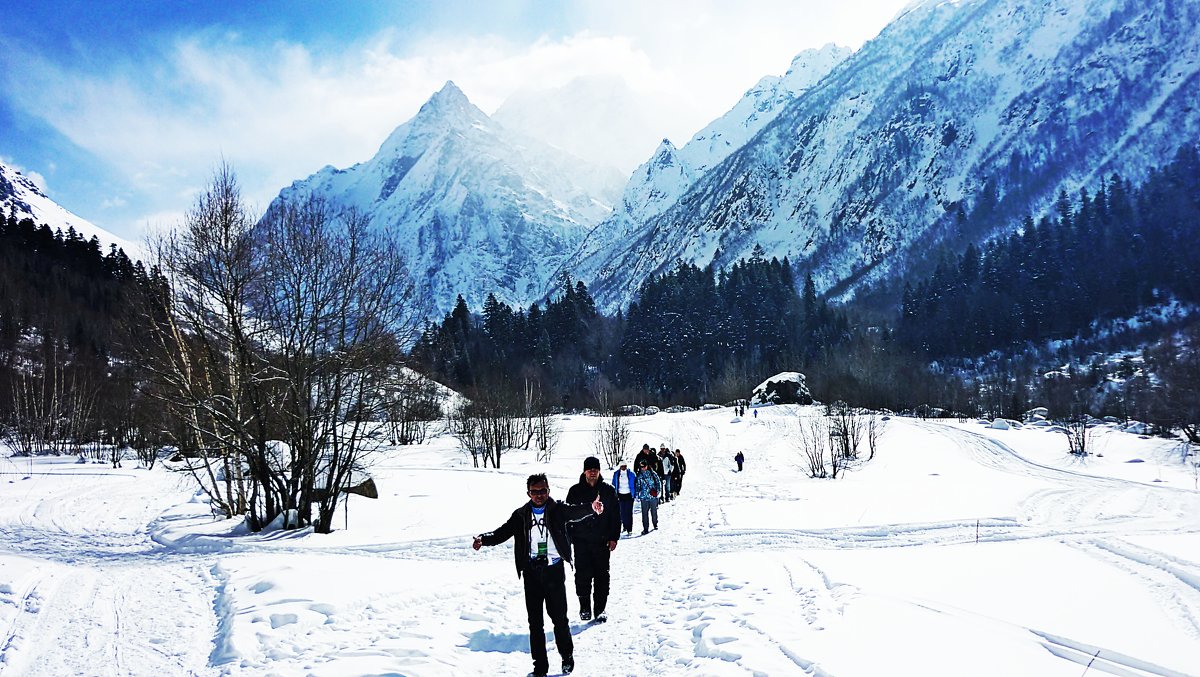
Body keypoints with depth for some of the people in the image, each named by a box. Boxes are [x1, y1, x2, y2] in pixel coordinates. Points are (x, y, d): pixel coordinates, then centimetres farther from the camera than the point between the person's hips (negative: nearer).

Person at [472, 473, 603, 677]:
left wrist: (591, 507, -44)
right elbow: (503, 532, -2)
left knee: (559, 618, 6)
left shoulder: (557, 509, -3)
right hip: (531, 573, 2)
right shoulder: (521, 515, 4)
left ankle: (567, 656, 29)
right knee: (535, 622, 7)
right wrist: (484, 539, -22)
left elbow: (575, 511, -22)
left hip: (554, 571, -2)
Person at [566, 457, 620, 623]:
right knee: (583, 575, 0)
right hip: (581, 541, 0)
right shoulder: (575, 491, 3)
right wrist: (568, 537, 1)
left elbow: (615, 516, 6)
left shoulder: (608, 490, 3)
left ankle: (600, 609, 12)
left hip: (602, 541, 0)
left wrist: (614, 537, 0)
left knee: (602, 575, 3)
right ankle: (584, 607, 15)